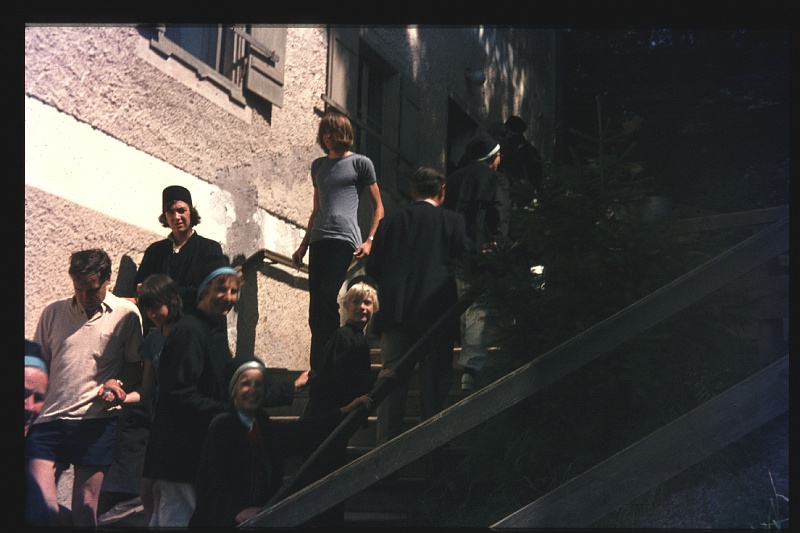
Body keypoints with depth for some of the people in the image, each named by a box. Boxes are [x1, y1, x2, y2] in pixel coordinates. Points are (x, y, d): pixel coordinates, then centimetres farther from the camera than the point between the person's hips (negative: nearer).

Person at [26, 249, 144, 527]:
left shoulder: (126, 314, 3)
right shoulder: (53, 313, 12)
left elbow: (136, 365, 7)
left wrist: (118, 382, -12)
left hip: (95, 420, -2)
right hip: (49, 418, 3)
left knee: (85, 508, 2)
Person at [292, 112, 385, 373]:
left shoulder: (360, 163, 6)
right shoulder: (318, 165, 22)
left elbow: (378, 207, 6)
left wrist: (370, 240, -7)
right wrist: (304, 244, 23)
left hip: (343, 239, -6)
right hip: (318, 240, 6)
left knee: (325, 299, -16)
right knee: (316, 306, 2)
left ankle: (320, 366, -12)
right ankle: (319, 367, 8)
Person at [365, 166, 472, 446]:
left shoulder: (390, 222, 8)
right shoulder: (452, 221, 1)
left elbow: (372, 269, 7)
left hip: (395, 311, 2)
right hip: (436, 311, -2)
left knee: (392, 381, 6)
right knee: (434, 380, 3)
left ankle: (386, 443, 5)